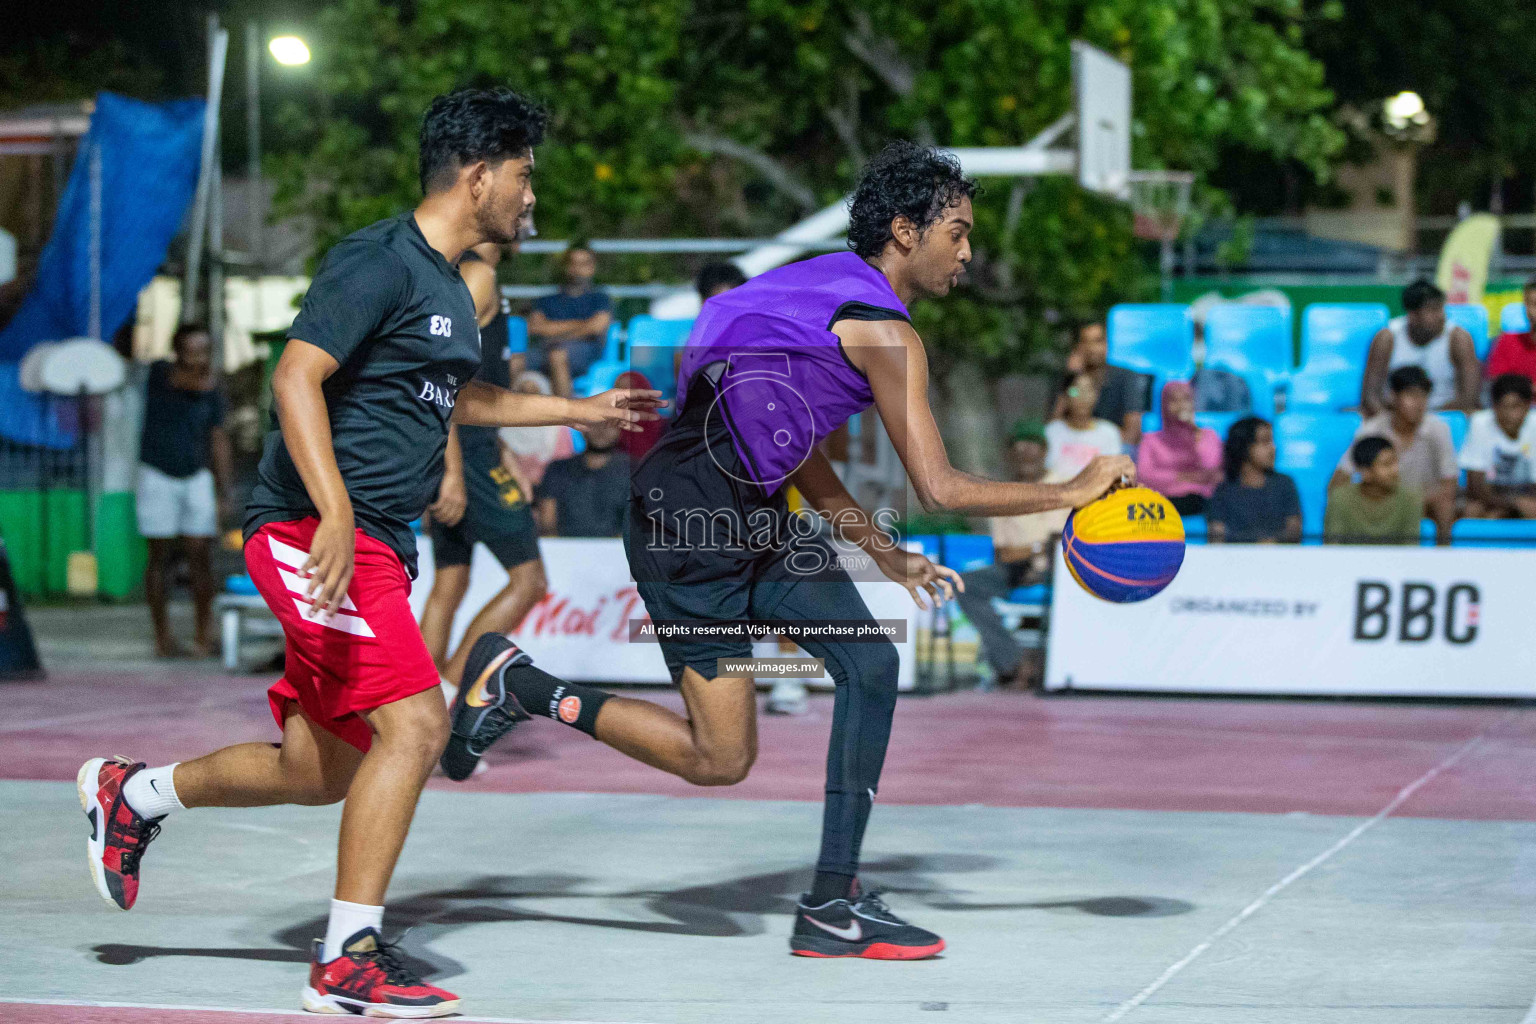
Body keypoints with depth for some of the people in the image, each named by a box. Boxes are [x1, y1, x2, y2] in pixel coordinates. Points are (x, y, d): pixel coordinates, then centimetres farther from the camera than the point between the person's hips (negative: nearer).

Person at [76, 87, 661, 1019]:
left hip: (374, 547, 10)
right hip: (313, 532, -10)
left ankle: (133, 793, 33)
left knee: (323, 772, 12)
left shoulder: (450, 287, 20)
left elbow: (461, 399, 38)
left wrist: (580, 410, 40)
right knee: (415, 722, -20)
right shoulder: (379, 262, -10)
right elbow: (296, 378, -20)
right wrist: (336, 513, -30)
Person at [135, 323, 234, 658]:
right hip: (157, 476, -3)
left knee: (201, 556, -3)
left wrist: (224, 488, 2)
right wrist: (202, 374, -46)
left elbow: (218, 438, 6)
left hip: (196, 478, 3)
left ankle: (204, 636, 0)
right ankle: (163, 637, 6)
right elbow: (187, 382, -26)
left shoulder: (213, 390, 2)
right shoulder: (159, 372, -7)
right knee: (161, 557, 0)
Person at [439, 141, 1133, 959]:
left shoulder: (833, 293, 15)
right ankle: (515, 683, 8)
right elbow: (939, 489, -17)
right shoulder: (882, 330, -14)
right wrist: (1070, 493, -7)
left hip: (751, 519, 10)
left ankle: (834, 903, 4)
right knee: (719, 758, -4)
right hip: (689, 527, -10)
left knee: (870, 663, 2)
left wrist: (889, 556, 21)